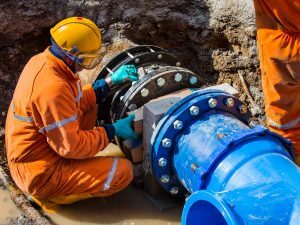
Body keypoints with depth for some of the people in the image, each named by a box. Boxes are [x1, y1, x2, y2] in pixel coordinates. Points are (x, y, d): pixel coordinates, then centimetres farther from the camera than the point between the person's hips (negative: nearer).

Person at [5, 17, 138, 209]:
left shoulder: (42, 60, -3)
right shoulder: (52, 87, -31)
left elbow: (78, 101, 8)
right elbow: (71, 146, -26)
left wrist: (110, 82, 2)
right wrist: (113, 131, -15)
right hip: (39, 173, -9)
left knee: (91, 106, 12)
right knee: (123, 172, -14)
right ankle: (51, 193, -1)